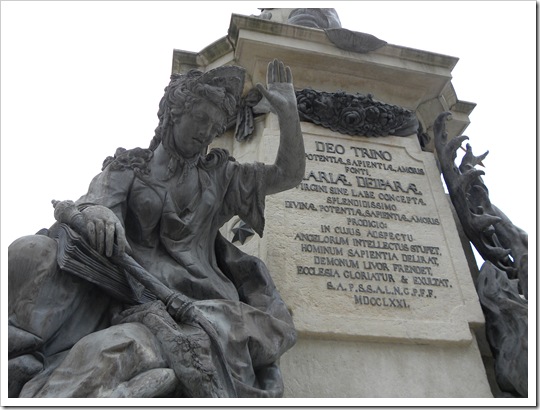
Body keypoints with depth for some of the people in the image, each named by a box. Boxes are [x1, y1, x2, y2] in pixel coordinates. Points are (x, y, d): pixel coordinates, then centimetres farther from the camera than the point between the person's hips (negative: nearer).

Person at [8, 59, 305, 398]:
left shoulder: (219, 175, 18)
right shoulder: (128, 168, 15)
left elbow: (290, 175, 14)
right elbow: (89, 206, -2)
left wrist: (287, 111, 7)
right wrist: (91, 213, -27)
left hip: (193, 303, -1)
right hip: (129, 293, 1)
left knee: (106, 354, -33)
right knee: (31, 253, -23)